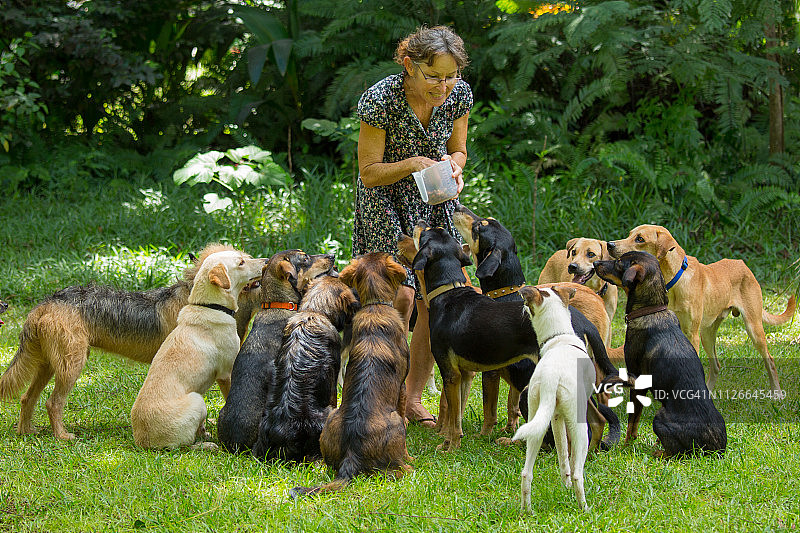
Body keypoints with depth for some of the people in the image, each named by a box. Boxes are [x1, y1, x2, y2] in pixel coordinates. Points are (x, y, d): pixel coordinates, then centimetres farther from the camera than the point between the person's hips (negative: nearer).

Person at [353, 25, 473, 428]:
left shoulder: (459, 94, -12)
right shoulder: (380, 100, -26)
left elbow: (457, 151, 5)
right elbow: (369, 172, -18)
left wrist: (452, 167, -18)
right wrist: (412, 164, -34)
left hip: (435, 203, 5)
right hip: (385, 201, -4)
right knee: (401, 294, -19)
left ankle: (413, 397, 11)